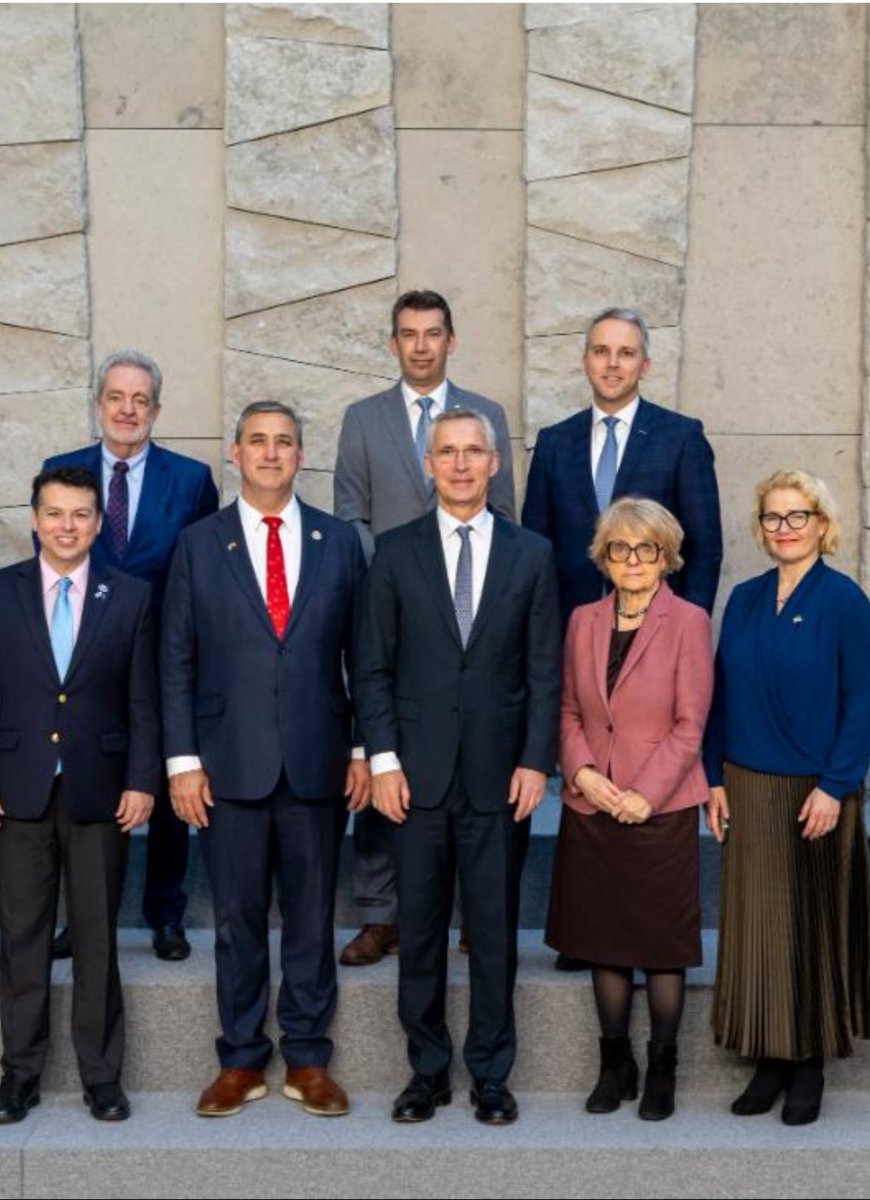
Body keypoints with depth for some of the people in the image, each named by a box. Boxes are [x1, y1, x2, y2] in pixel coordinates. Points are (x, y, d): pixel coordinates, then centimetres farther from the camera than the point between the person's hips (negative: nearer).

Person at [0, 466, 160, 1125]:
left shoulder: (131, 597, 3)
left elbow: (143, 700, 3)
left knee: (98, 940, 6)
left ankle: (102, 1075, 16)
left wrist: (141, 781, -4)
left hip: (99, 792, 0)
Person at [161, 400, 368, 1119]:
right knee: (237, 919, 7)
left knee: (312, 917, 8)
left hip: (317, 762, 1)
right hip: (229, 762, -1)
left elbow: (361, 654, 7)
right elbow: (177, 662, 2)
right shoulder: (199, 544, 3)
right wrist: (182, 760, -4)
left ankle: (308, 1060, 20)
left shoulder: (340, 542, 6)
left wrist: (364, 750, 2)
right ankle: (241, 1061, 20)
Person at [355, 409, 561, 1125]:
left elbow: (545, 669, 4)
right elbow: (374, 666, 4)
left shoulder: (532, 554, 6)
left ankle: (491, 1075, 18)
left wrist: (536, 762, -3)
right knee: (420, 931, 6)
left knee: (495, 931, 6)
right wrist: (383, 758, -4)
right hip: (418, 773, 0)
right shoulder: (396, 553, 5)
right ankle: (428, 1070, 19)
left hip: (500, 774, 0)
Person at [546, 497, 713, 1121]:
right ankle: (616, 1064, 23)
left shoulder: (688, 622, -5)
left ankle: (662, 1069, 17)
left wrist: (645, 793, -14)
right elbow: (569, 709, 10)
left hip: (661, 809, -4)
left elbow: (690, 725, -8)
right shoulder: (584, 621, 8)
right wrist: (581, 771, -7)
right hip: (591, 809, 4)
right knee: (603, 941, 10)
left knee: (662, 942, 4)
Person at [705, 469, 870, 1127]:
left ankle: (810, 1063, 16)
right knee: (757, 925, 7)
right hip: (748, 789, 4)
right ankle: (771, 1059, 17)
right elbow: (723, 694, 9)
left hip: (816, 792, -4)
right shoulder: (745, 599, 7)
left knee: (814, 925, 5)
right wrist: (716, 778, 3)